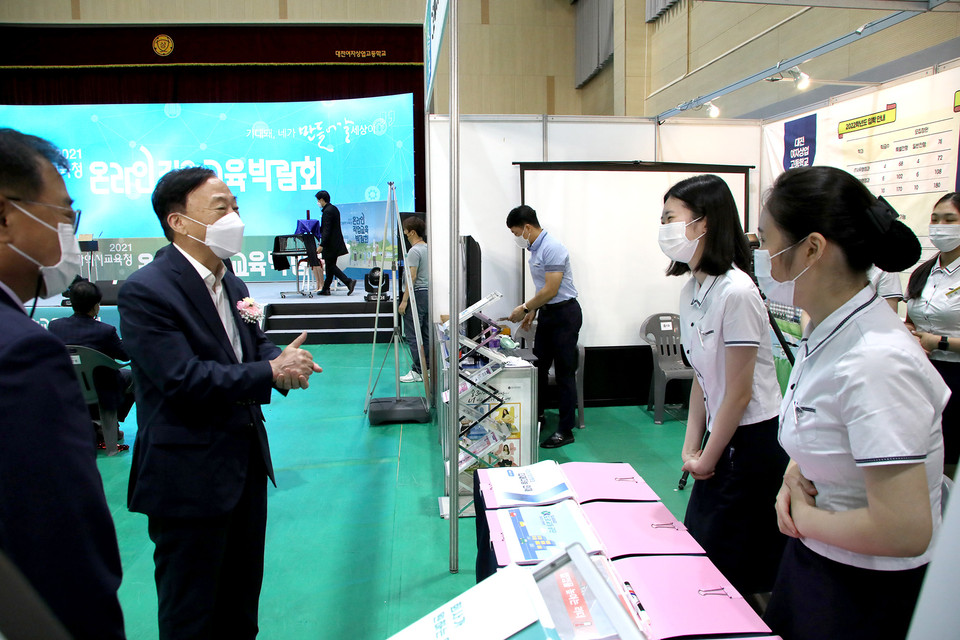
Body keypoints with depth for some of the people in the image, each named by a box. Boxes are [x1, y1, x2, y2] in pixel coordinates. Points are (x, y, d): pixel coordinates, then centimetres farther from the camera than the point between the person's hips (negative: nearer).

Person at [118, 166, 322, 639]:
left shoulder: (232, 285, 9)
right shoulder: (146, 291, -18)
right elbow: (185, 380, -26)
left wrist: (285, 362, -10)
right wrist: (272, 371, -19)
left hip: (246, 465, 8)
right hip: (188, 479, -8)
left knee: (242, 599, 23)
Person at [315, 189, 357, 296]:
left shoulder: (327, 211, -17)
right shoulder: (334, 209, 12)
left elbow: (326, 230, -22)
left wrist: (321, 245, -23)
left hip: (330, 244, -10)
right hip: (336, 242, 10)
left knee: (331, 266, -4)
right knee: (330, 265, 13)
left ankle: (349, 281, -11)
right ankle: (326, 289, 20)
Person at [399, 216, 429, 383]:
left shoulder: (414, 251, -15)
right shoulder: (428, 248, 14)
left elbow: (412, 277, -19)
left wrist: (404, 300, -17)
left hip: (417, 294, -10)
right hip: (429, 293, 10)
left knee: (413, 335, -6)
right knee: (426, 334, 12)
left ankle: (418, 371, -6)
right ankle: (427, 367, 16)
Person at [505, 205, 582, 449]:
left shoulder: (552, 248, -19)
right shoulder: (535, 248, 11)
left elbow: (551, 290, -22)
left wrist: (524, 308, -13)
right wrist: (532, 311, 13)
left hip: (564, 314, -9)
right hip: (547, 313, 9)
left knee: (564, 373, -2)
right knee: (538, 367, 12)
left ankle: (565, 431, 6)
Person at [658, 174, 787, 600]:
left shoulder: (736, 292, -23)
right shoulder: (690, 292, 4)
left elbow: (740, 393, -18)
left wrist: (707, 461, -8)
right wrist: (690, 448, 5)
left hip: (756, 442, -8)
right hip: (722, 437, 8)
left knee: (729, 569, 4)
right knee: (696, 549, 17)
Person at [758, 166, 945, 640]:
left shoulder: (876, 362, -29)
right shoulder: (825, 332, -2)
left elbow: (904, 532, -30)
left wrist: (804, 516, -15)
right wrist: (793, 476, -2)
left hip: (867, 588, -7)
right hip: (810, 556, 8)